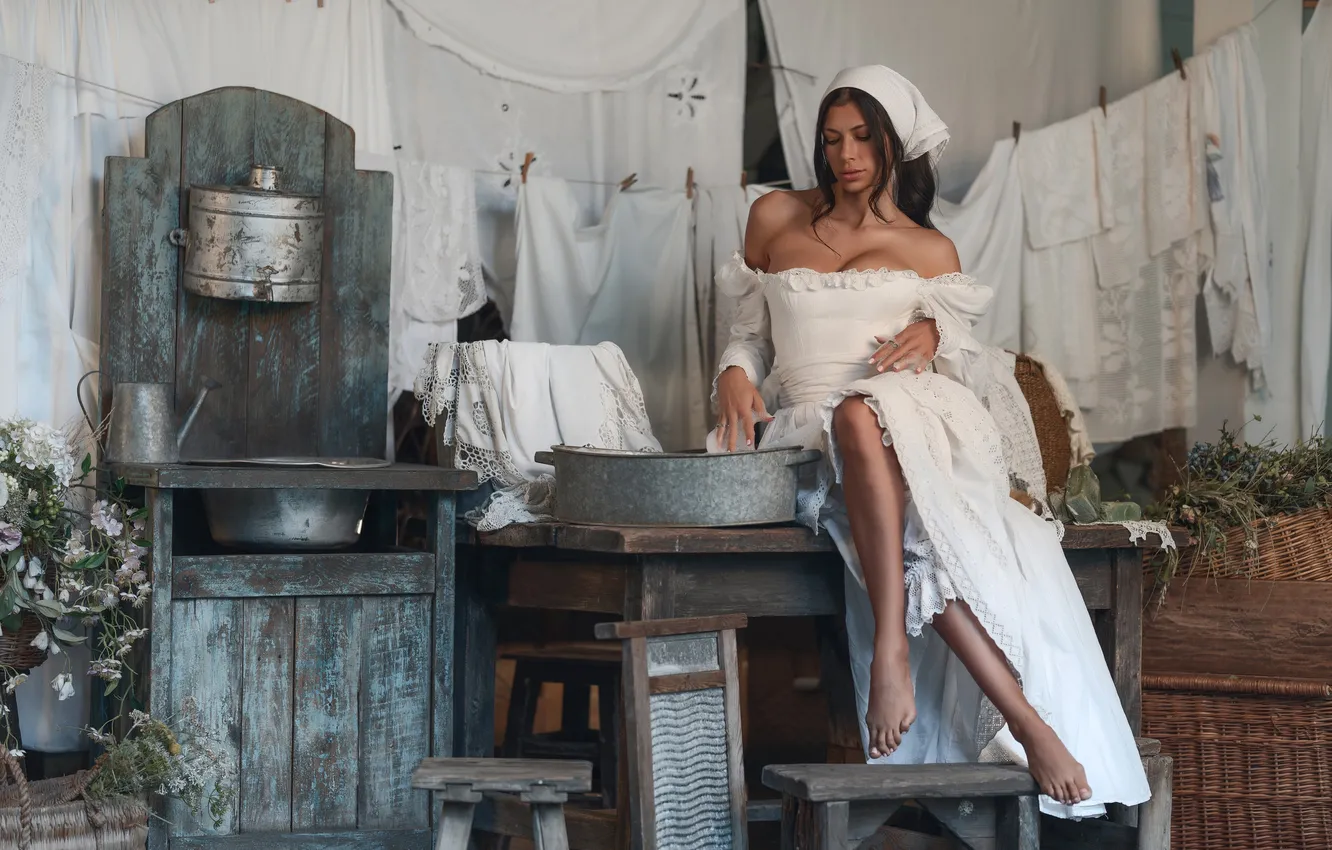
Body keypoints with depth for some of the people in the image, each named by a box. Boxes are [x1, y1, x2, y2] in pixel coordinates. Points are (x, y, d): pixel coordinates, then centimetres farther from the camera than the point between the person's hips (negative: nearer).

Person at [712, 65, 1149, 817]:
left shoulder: (931, 252, 18)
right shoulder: (776, 218, 21)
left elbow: (968, 363, 18)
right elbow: (752, 332, 23)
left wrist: (933, 333, -4)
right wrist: (736, 374, 1)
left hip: (915, 412, 0)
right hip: (806, 429, 1)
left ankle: (892, 653, -44)